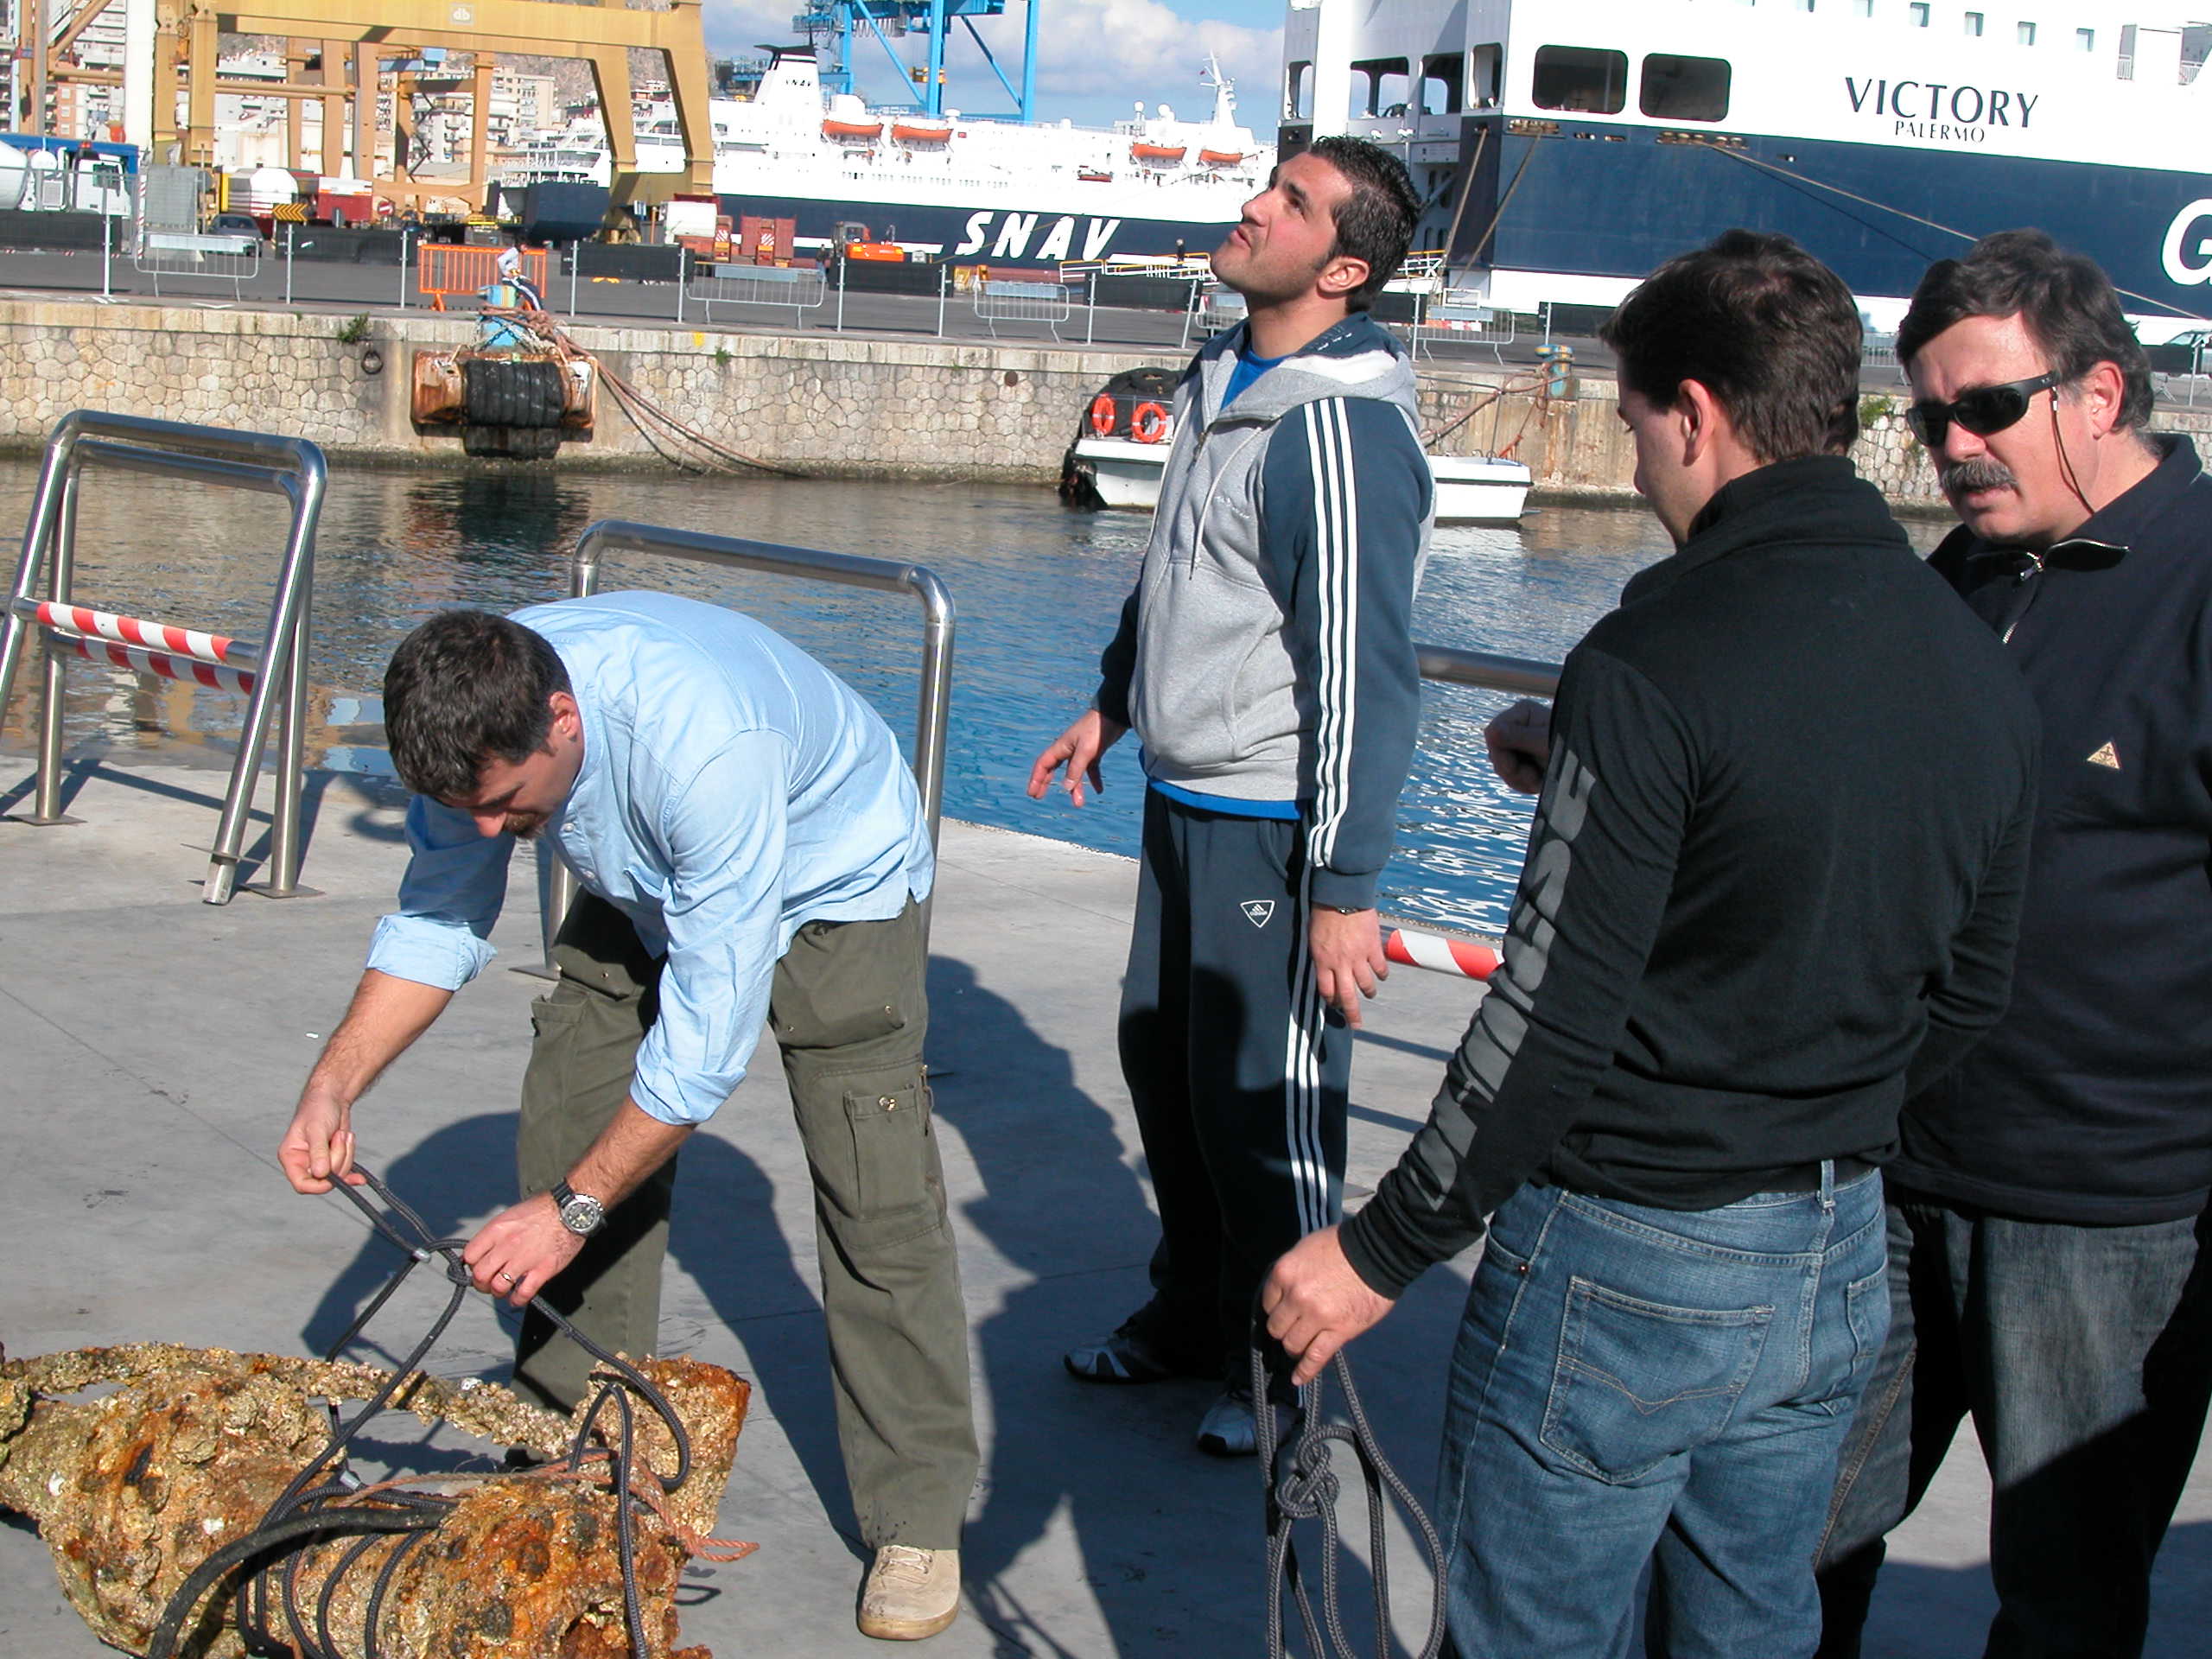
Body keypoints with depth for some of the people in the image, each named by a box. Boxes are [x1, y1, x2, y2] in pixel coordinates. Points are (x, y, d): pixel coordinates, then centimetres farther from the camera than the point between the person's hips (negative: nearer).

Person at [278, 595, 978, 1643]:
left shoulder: (707, 742, -44)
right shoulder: (477, 726, -24)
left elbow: (711, 1024, -38)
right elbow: (437, 918, -9)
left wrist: (575, 1208, -34)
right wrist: (335, 1080, -23)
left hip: (832, 885, -6)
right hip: (643, 893, 6)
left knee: (876, 1194, -15)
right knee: (566, 1146, -2)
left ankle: (918, 1522, -5)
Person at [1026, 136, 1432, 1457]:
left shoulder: (1342, 429, -21)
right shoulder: (1225, 382, 8)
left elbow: (1363, 670, -24)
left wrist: (1345, 887, -24)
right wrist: (1113, 702, 29)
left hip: (1274, 824, -9)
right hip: (1182, 801, 9)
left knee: (1266, 1102, 2)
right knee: (1164, 1061, 18)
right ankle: (1197, 1314, 37)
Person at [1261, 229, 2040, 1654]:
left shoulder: (1655, 669, -20)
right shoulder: (1990, 676, 2)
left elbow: (1552, 1019, -21)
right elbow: (1967, 992, 11)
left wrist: (1384, 1253, -11)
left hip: (1626, 1267, -7)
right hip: (1840, 1267, 7)